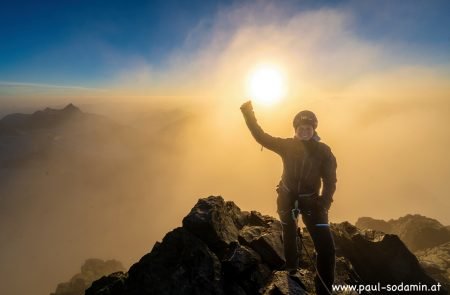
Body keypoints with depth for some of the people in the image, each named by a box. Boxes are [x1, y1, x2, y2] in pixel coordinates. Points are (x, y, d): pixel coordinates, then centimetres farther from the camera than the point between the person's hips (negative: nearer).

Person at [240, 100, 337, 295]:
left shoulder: (323, 151, -10)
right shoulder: (287, 145, -8)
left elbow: (330, 180, -8)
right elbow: (261, 136, -8)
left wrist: (324, 202, -21)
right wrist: (249, 114, -14)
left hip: (310, 200, -1)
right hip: (287, 198, 2)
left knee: (326, 246, -12)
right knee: (289, 236, 22)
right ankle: (291, 269, 49)